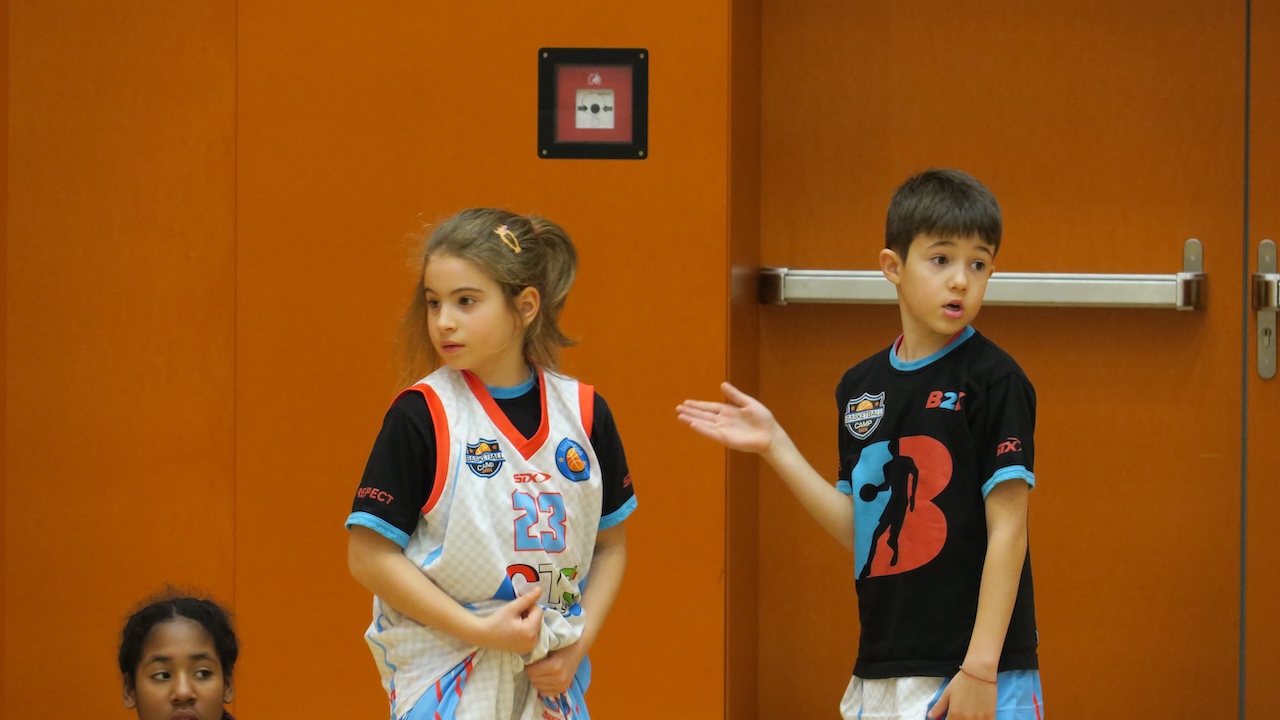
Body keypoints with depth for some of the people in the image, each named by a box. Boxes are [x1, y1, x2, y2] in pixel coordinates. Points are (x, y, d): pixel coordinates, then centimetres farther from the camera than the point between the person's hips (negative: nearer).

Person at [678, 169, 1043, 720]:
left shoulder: (993, 381, -7)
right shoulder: (862, 386, 10)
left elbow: (1006, 530, -10)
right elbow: (861, 532, 12)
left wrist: (980, 669, -16)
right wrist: (774, 447, 7)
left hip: (972, 674, -5)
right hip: (881, 675, 5)